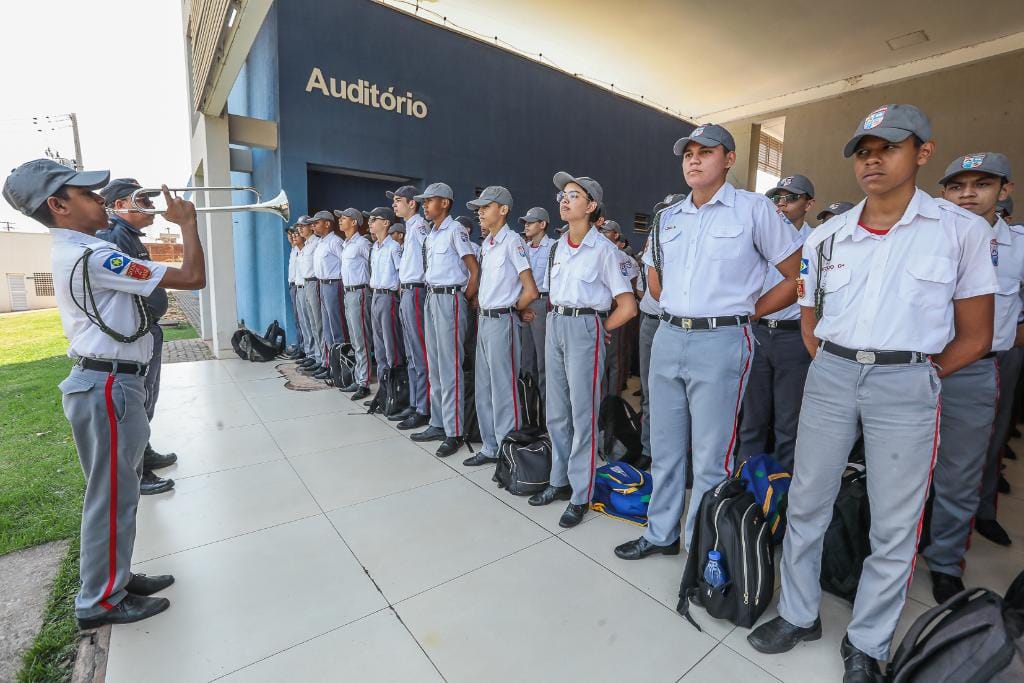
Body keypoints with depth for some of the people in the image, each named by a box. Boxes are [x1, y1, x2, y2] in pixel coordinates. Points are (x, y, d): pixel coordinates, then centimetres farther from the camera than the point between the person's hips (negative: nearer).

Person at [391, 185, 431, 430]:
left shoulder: (419, 226, -10)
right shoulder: (409, 228, 19)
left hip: (415, 292, -10)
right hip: (406, 292, 10)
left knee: (420, 354, -6)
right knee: (412, 354, 14)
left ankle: (424, 411, 1)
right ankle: (414, 403, 24)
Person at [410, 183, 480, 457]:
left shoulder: (455, 230, -9)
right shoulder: (431, 234, 16)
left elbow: (474, 269, -12)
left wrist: (466, 298, -7)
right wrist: (432, 296, 15)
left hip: (449, 298, -9)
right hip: (431, 298, 9)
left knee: (449, 367, -7)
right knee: (434, 365, 12)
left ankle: (455, 432, 2)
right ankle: (438, 424, 23)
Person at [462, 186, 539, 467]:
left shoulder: (512, 241, -10)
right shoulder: (485, 244, 14)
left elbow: (531, 291, -14)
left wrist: (512, 309, 1)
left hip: (502, 322, -9)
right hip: (484, 320, 9)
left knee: (504, 391, -2)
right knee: (483, 389, 13)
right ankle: (490, 448, 25)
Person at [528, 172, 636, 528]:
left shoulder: (604, 249, -7)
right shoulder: (557, 247, 13)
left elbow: (627, 307, -8)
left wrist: (597, 332, -3)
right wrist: (556, 321, 9)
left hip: (584, 328, -7)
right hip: (554, 326, 7)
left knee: (582, 415, -1)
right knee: (555, 413, 12)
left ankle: (580, 496, 13)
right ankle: (560, 482, 28)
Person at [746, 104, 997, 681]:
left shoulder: (963, 230, 1)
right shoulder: (825, 238, 8)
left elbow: (974, 336, 3)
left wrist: (913, 375, -1)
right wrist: (835, 368, 5)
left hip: (906, 386, -2)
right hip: (830, 377, 3)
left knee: (896, 526, 7)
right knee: (806, 504, 10)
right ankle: (799, 615, 30)